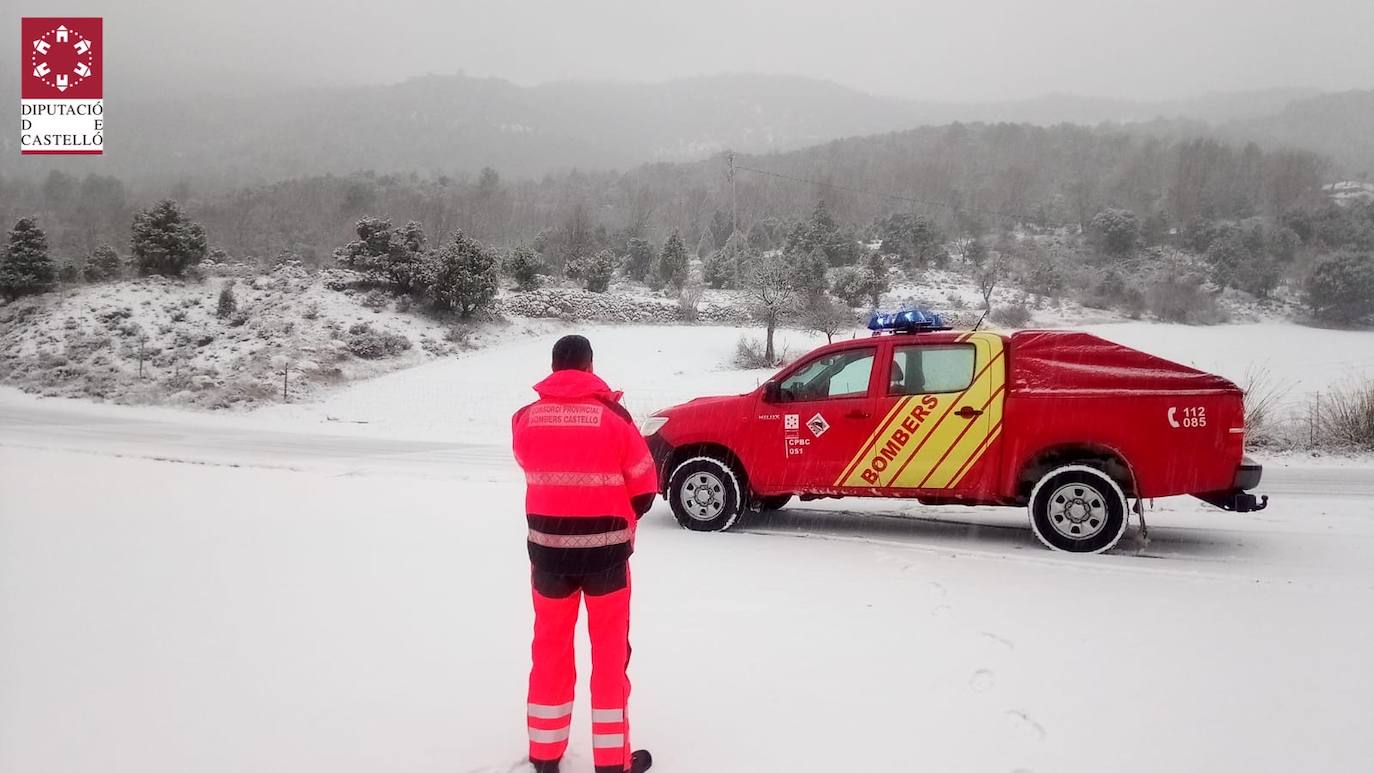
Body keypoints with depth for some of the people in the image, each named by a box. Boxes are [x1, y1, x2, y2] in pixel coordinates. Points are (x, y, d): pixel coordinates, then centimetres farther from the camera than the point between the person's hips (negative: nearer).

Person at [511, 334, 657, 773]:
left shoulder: (526, 419, -4)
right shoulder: (613, 417, -11)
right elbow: (644, 489, -3)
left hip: (548, 548, 3)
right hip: (605, 550, -2)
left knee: (550, 647, 17)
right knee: (610, 650, 11)